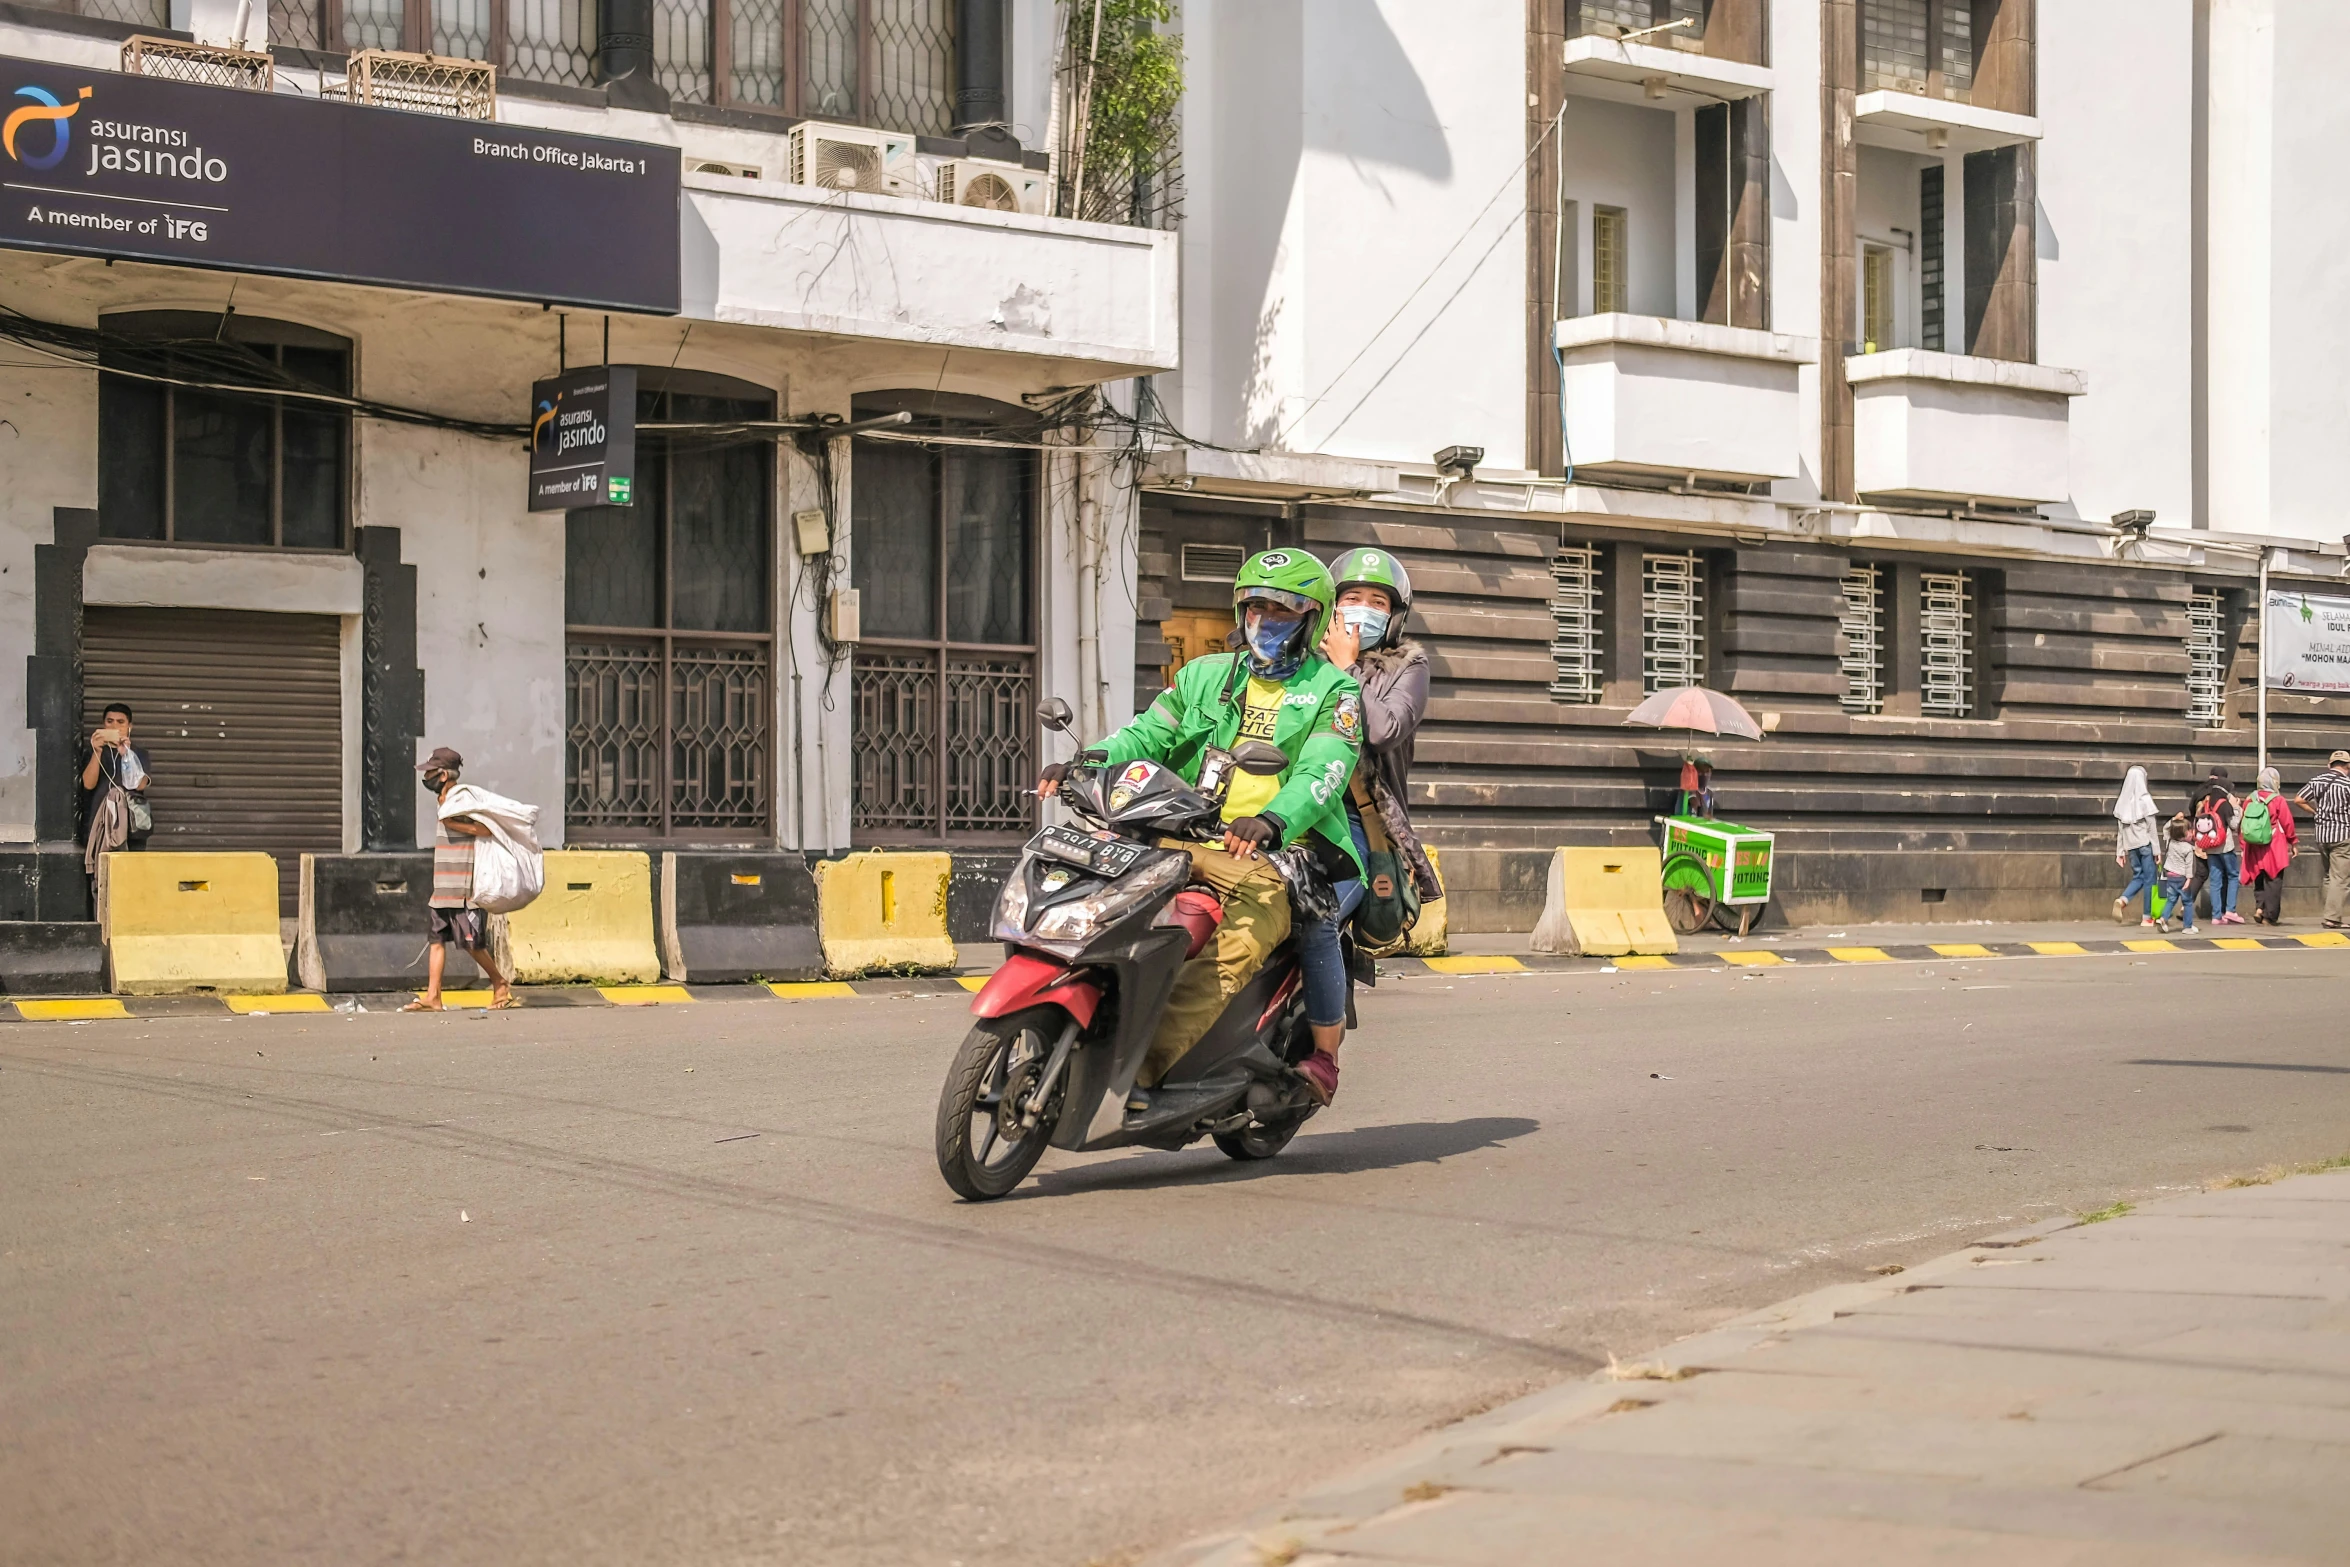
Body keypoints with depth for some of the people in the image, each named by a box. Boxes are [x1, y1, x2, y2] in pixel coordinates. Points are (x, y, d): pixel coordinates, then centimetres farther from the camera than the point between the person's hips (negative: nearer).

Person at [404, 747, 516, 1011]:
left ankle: (501, 986, 13)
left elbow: (486, 829, -25)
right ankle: (432, 997, 3)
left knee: (471, 943, -3)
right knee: (436, 938, 4)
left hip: (464, 890, -9)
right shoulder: (446, 803, 14)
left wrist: (450, 820, -22)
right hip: (444, 890, 9)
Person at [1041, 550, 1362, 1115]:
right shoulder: (1205, 676, 23)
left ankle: (1144, 1068, -40)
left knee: (1233, 949, -31)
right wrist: (1079, 765, -9)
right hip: (1190, 845, 4)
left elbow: (1323, 771, -10)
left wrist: (1269, 822, -31)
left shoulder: (1334, 690, 7)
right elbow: (1147, 735, 12)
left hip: (1278, 854, -4)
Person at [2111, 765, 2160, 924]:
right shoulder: (2145, 800, -11)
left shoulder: (2123, 802, 2)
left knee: (2138, 877, 16)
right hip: (2145, 844, -5)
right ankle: (2147, 917, 5)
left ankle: (2122, 901, -10)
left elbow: (2120, 829, 6)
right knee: (2149, 878, 5)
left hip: (2130, 845, 5)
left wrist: (2120, 852, 10)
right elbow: (2151, 828, -9)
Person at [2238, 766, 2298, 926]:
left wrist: (2243, 845, 16)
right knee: (2273, 882, 2)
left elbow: (2241, 825, 6)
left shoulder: (2249, 800, 3)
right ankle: (2269, 915, 1)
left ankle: (2259, 907, -2)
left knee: (2259, 880, 15)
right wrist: (2293, 842, 9)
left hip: (2254, 848, 4)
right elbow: (2288, 824, -5)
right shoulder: (2278, 800, -9)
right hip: (2274, 849, -4)